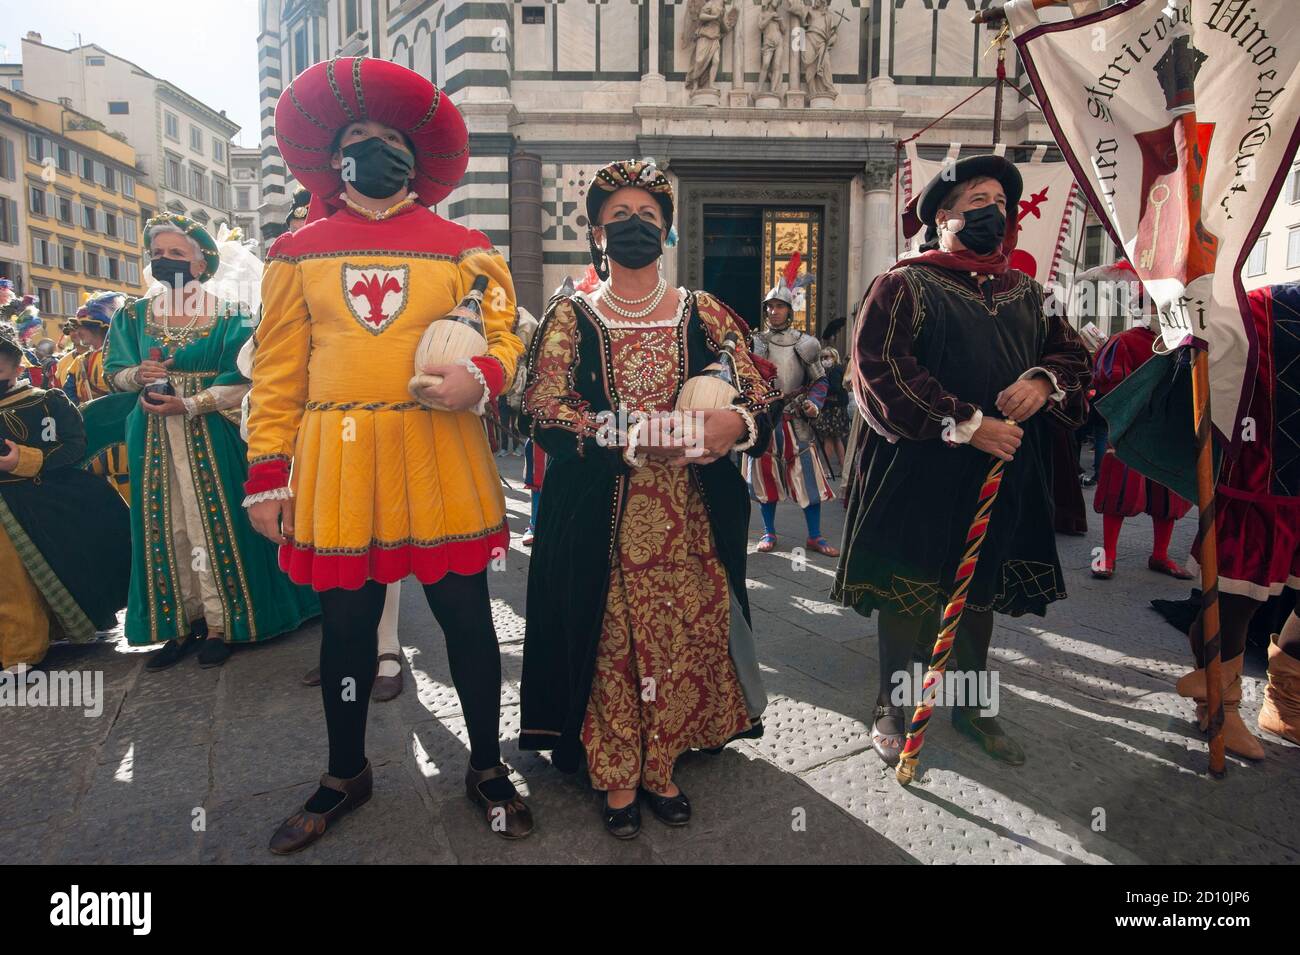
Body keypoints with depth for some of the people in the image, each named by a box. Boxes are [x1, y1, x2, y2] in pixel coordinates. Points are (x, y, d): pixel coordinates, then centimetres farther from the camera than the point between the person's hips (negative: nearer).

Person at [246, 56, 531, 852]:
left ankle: (488, 768, 28)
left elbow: (507, 336, 5)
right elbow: (279, 370, 6)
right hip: (338, 462, 1)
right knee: (347, 623, 12)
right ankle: (347, 775, 35)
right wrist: (267, 473, 0)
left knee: (466, 614, 6)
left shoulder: (463, 246, 7)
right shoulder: (298, 251, 10)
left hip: (442, 459, -1)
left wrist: (481, 377, -18)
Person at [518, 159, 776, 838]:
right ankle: (616, 777, 23)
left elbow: (759, 394, 2)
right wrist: (636, 434, -21)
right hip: (599, 517, -2)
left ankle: (661, 767, 27)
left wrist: (737, 420, -21)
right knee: (610, 639, 4)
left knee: (684, 633, 7)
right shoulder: (570, 316, 3)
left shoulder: (703, 313, 9)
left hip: (691, 515, 2)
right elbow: (542, 407, -10)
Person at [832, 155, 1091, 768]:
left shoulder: (1024, 292, 15)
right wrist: (966, 423, -19)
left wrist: (1044, 379, -10)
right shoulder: (905, 286, -5)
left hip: (1004, 475, 6)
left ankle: (970, 706, 33)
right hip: (919, 474, -5)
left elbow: (1069, 351, 15)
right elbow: (879, 371, -16)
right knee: (909, 596, 3)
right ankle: (892, 710, 21)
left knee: (980, 595, 15)